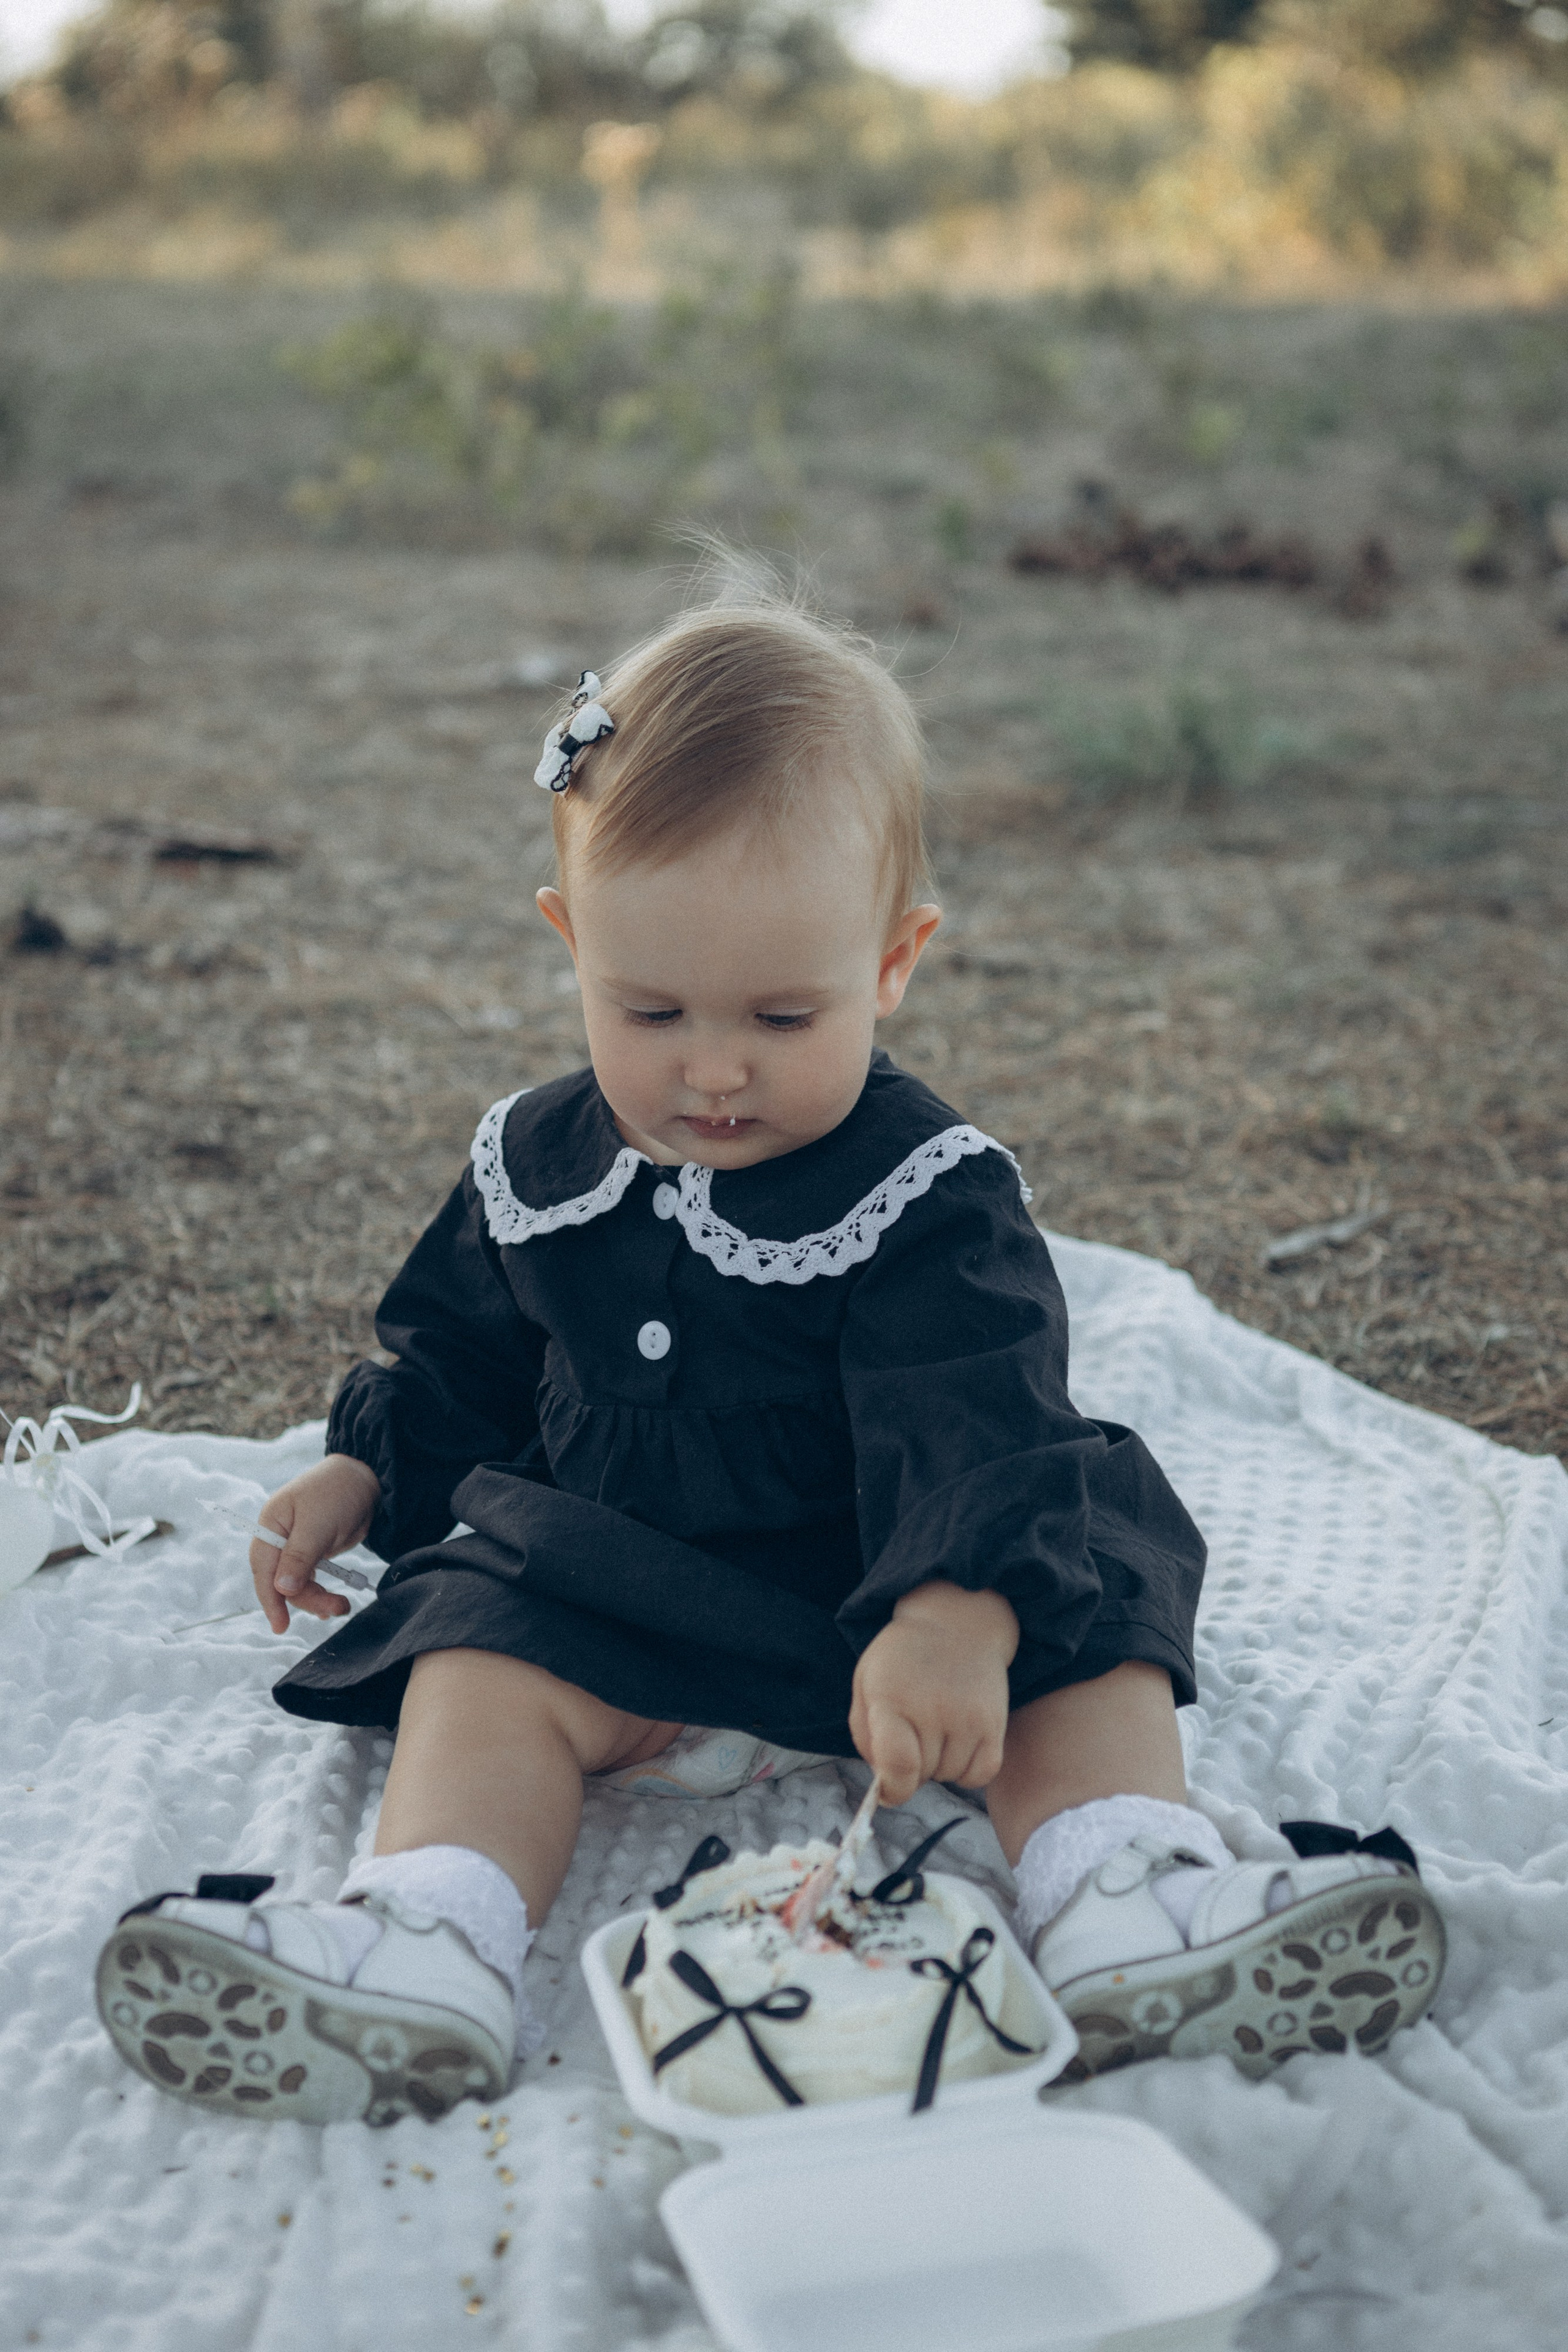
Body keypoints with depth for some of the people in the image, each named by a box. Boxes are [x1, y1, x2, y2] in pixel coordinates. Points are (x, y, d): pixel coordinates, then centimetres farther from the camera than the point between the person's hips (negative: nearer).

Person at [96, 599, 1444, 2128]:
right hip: (603, 1590, 2)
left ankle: (1131, 1904, -38)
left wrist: (958, 1612, -44)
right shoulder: (536, 1167, 3)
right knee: (479, 1666, -25)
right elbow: (459, 1350, 20)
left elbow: (972, 1415, -28)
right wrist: (363, 1470, 7)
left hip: (873, 1598, -1)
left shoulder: (929, 1196, -13)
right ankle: (423, 1948, -43)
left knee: (1083, 1628, -22)